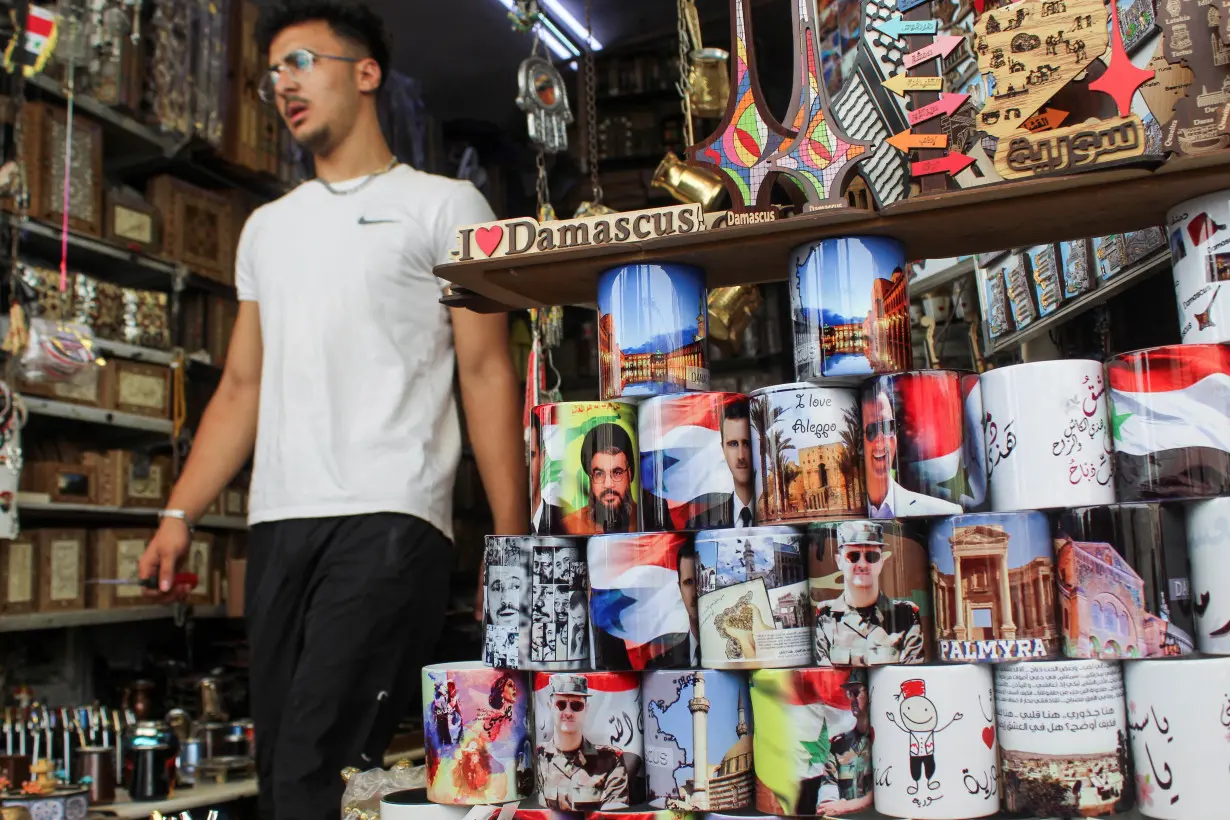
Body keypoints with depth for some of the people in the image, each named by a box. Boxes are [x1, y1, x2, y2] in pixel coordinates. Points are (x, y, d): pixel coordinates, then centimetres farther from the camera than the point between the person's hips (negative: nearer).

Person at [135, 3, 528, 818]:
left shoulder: (443, 203, 7)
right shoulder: (266, 226, 23)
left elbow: (487, 373, -1)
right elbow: (242, 386, 21)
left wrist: (512, 538, -9)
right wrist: (179, 514, 9)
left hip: (389, 518, -6)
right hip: (277, 526, 6)